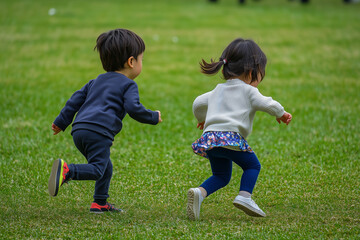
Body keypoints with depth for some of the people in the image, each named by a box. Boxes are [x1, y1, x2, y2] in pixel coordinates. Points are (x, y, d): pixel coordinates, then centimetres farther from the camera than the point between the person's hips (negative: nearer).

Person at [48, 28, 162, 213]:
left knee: (105, 167, 20)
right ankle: (66, 170, -36)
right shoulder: (128, 85, 5)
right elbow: (133, 108, -9)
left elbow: (76, 99, 26)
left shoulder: (97, 82, 28)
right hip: (98, 132, -8)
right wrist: (153, 117, 6)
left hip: (79, 129, 8)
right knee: (96, 169, -16)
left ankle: (100, 203, 19)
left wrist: (61, 122, 30)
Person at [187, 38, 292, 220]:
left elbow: (198, 103, 32)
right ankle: (244, 196, -10)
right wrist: (281, 113, 13)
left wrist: (201, 119, 52)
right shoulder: (248, 91, 5)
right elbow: (266, 104, -6)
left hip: (209, 136, 7)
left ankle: (199, 193, -6)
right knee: (252, 165, 10)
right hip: (230, 136, -7)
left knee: (221, 176, 18)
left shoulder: (218, 90, 26)